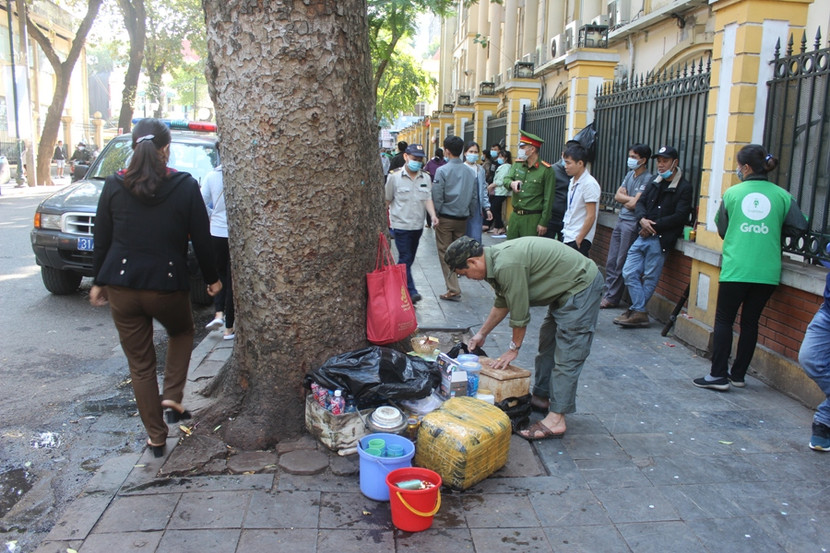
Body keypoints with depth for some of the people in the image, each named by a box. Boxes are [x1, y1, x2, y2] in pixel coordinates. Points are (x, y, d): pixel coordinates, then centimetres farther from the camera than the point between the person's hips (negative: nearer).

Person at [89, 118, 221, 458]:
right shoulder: (185, 186, -5)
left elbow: (101, 239, 5)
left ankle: (156, 436, 19)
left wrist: (98, 282, 16)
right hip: (168, 284, -2)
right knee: (182, 332, 29)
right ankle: (172, 396, 13)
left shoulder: (114, 186, 1)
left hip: (122, 286, 2)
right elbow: (201, 239, -1)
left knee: (140, 363, 12)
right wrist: (211, 278, 12)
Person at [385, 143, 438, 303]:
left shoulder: (426, 178, 4)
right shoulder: (394, 177, -6)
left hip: (418, 225, 5)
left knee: (409, 259, 14)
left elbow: (428, 199, 1)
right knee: (405, 259, -8)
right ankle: (411, 292, -10)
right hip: (401, 224, -5)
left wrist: (433, 215, -16)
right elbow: (387, 201, 1)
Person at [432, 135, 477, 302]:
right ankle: (454, 280, 24)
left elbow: (437, 197, -12)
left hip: (445, 218, -5)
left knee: (445, 253, 1)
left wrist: (435, 216, -1)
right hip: (462, 218, 5)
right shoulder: (470, 172, 3)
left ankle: (453, 290, -1)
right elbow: (474, 197, 7)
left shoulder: (442, 171, -12)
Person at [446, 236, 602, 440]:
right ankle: (541, 396, 30)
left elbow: (520, 314, -20)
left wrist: (514, 348, -6)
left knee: (567, 354, -10)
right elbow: (502, 304, 18)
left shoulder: (507, 266, -28)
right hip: (567, 287, 11)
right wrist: (482, 333, 24)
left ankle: (556, 420, -8)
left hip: (581, 286, -11)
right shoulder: (495, 258, 4)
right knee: (547, 345, 18)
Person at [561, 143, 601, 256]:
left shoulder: (589, 184, -15)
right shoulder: (573, 181, 11)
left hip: (578, 240, -8)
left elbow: (591, 216, -17)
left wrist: (579, 240, -16)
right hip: (567, 237, 8)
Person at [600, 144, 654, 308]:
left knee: (621, 264, 0)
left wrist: (624, 199, -1)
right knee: (611, 262, 10)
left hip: (632, 224, -8)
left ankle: (612, 298, 7)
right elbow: (617, 196, 7)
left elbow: (634, 204, -18)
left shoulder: (648, 179, -12)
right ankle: (607, 293, 17)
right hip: (621, 220, 8)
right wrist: (630, 199, -7)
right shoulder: (630, 174, 13)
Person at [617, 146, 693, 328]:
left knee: (649, 278, 0)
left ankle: (637, 311, 10)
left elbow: (679, 216, -14)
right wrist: (642, 219, -11)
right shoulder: (655, 183, 17)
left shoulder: (684, 188, -5)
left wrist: (653, 226, -14)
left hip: (660, 239, -7)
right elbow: (640, 202, 11)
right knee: (629, 273, 2)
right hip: (643, 236, 7)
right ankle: (640, 312, 7)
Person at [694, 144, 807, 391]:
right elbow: (799, 227, 0)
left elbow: (722, 229, 10)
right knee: (750, 321, 12)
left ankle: (718, 375, 1)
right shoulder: (782, 195, 3)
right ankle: (738, 374, 19)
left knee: (724, 320, 5)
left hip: (735, 269, -2)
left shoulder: (732, 193, 2)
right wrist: (773, 230, 17)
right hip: (767, 271, 2)